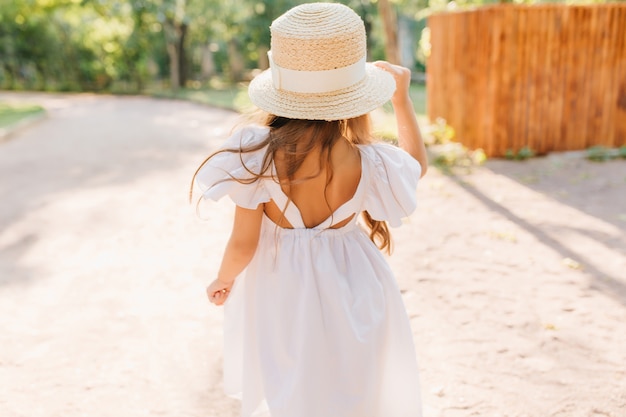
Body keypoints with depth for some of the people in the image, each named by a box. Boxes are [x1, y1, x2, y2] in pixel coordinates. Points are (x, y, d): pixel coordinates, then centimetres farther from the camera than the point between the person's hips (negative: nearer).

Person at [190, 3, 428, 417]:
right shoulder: (366, 162, -22)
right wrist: (402, 98, 9)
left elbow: (243, 243, -16)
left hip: (278, 291, 1)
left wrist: (224, 281, 6)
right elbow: (417, 164, 3)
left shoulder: (257, 154, -25)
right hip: (350, 290, 0)